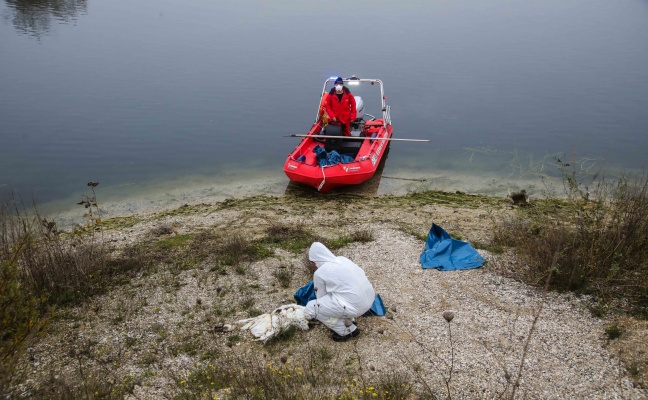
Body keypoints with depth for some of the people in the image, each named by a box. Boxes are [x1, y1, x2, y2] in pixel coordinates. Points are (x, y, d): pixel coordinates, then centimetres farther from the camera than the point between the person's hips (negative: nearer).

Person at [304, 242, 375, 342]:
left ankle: (347, 330, 7)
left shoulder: (319, 273, -4)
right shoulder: (342, 259, 13)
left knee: (311, 308, 4)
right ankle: (348, 319, 25)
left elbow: (321, 296, 9)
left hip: (356, 306, -8)